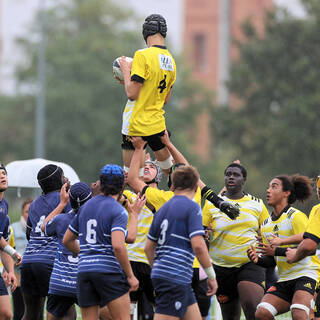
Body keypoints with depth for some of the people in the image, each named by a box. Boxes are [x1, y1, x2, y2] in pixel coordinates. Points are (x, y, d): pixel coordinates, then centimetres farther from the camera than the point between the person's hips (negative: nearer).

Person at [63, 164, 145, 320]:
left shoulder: (85, 206, 14)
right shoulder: (118, 211, -7)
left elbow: (67, 240, 20)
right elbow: (118, 245, -20)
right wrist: (130, 275, -13)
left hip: (83, 270, 6)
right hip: (109, 271, -6)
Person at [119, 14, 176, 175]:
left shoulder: (142, 55, -15)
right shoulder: (171, 60, 8)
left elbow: (132, 94, -18)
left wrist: (126, 70, -2)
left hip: (135, 124, -7)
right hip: (157, 124, 7)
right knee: (168, 166, 20)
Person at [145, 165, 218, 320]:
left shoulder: (163, 208, 15)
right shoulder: (192, 207, -7)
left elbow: (149, 247, 19)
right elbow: (198, 245, -16)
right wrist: (211, 275, -8)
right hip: (175, 277, -9)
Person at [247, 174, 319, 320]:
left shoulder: (296, 217, -8)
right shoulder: (266, 225, 15)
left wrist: (278, 250, -23)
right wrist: (258, 259, -1)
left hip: (305, 274, -7)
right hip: (284, 279, 7)